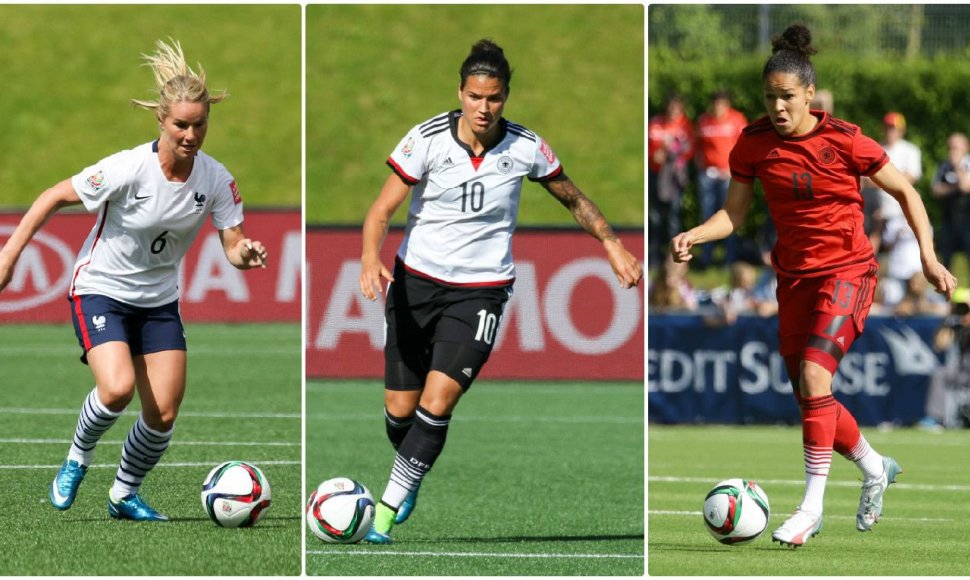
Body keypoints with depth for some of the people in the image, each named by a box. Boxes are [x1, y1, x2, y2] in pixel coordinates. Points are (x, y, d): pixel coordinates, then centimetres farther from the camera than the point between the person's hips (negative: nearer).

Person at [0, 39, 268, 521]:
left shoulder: (215, 179, -11)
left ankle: (124, 494, 24)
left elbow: (233, 246, -7)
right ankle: (77, 459, 2)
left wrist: (245, 254, -31)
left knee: (164, 414, -1)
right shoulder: (128, 169, -24)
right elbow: (53, 198, -15)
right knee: (117, 388, -28)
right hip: (100, 291, -5)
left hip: (159, 301, 5)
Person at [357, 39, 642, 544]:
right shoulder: (427, 139, -11)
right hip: (416, 281, 1)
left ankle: (388, 509, -8)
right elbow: (382, 209, -12)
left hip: (480, 291, -1)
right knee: (399, 408, 3)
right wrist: (371, 260, -30)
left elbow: (573, 199, 12)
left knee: (436, 404, -17)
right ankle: (410, 474, 35)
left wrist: (613, 246, 10)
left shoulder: (526, 148, -7)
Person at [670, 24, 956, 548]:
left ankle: (811, 506, -17)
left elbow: (905, 193, -2)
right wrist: (693, 237, -16)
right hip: (794, 277, 5)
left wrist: (928, 258, -9)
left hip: (846, 272, -5)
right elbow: (733, 214, 3)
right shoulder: (753, 144, -4)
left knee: (814, 376, -23)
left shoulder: (844, 141, -14)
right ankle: (875, 468, 36)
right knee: (809, 399, 8)